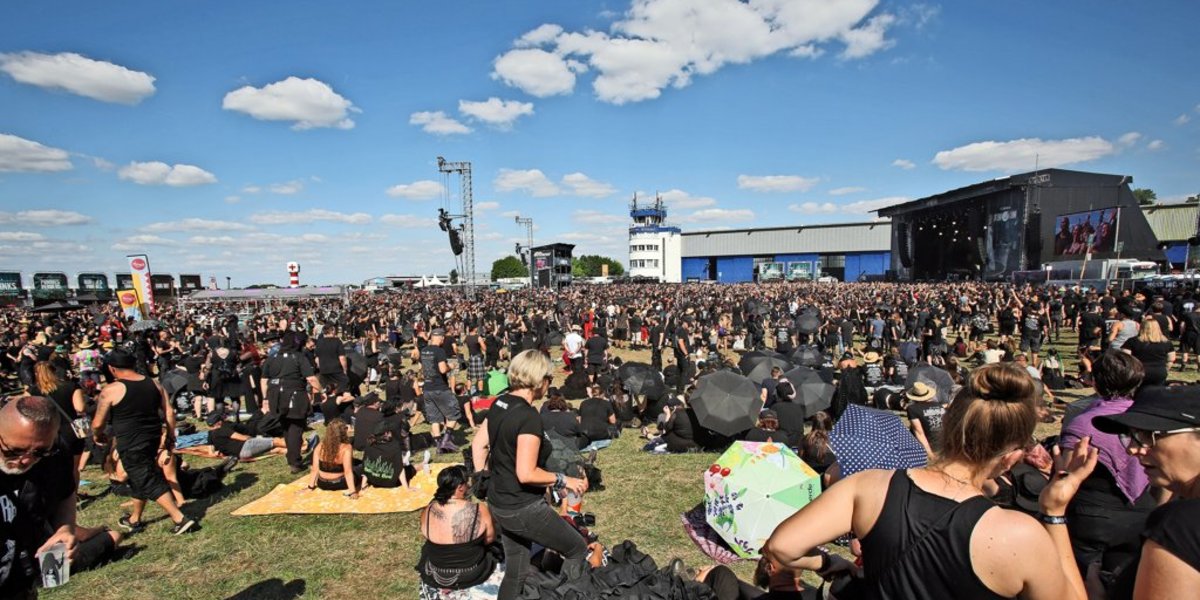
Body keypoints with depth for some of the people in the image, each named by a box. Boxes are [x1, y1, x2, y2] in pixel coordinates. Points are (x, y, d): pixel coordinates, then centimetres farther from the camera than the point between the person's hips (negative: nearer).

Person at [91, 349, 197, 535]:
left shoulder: (111, 390, -13)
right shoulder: (154, 384, 2)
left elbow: (98, 424, -5)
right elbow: (169, 412, 5)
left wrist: (97, 436, 17)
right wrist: (171, 436, 15)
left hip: (130, 445, -6)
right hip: (153, 441, 6)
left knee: (151, 483, -2)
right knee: (141, 479, 23)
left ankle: (180, 519, -7)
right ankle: (134, 520, 39)